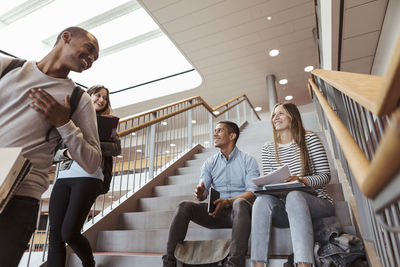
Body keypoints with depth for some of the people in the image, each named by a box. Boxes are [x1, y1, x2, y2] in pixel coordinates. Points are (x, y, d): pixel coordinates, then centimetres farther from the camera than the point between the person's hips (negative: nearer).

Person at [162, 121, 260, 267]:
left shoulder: (248, 160, 2)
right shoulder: (210, 163, 13)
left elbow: (253, 192, -9)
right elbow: (203, 192, 4)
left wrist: (228, 202, -26)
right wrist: (200, 193, -22)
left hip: (237, 211, -3)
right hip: (216, 211, 3)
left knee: (240, 203, -36)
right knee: (184, 206, -20)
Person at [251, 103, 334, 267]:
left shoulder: (309, 139, 4)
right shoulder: (267, 150, 12)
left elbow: (325, 176, -1)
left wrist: (300, 180, -21)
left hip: (316, 201, -2)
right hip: (286, 209, 3)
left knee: (294, 194, -37)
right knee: (262, 199, -31)